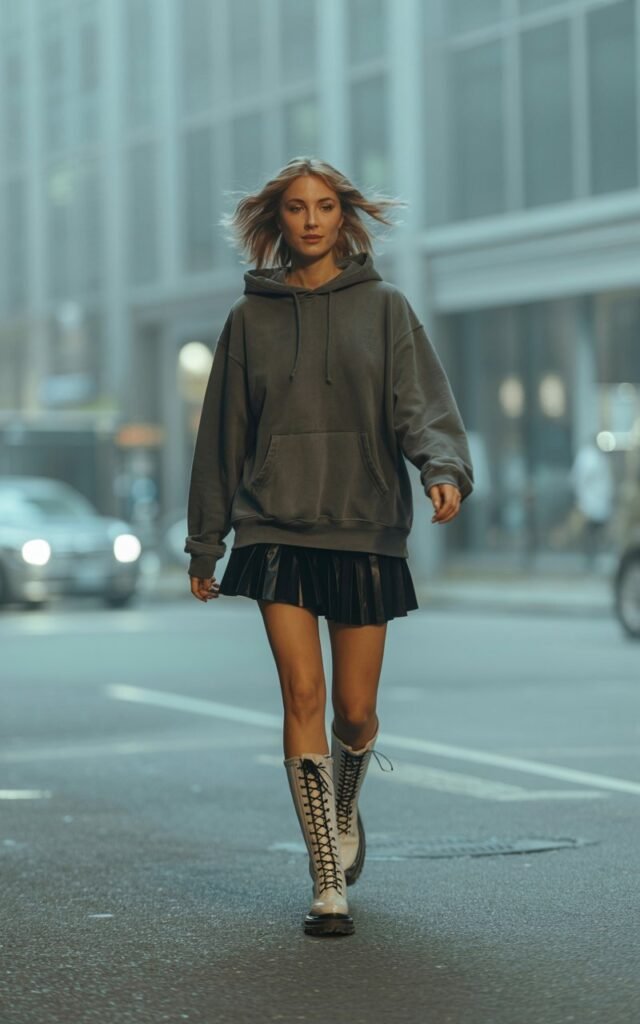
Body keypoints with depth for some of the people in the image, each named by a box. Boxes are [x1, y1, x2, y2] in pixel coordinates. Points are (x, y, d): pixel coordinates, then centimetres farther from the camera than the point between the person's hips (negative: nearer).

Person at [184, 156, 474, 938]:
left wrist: (444, 469, -25)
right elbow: (222, 433, 12)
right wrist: (205, 543, 13)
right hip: (276, 528, 0)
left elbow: (423, 404, -4)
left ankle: (345, 809, 38)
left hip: (365, 526, 0)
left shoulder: (384, 308, 6)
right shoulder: (250, 318, 8)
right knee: (302, 695, -12)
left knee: (355, 710, 4)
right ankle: (329, 885, -8)